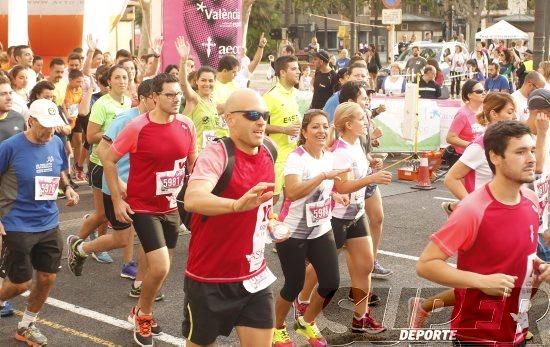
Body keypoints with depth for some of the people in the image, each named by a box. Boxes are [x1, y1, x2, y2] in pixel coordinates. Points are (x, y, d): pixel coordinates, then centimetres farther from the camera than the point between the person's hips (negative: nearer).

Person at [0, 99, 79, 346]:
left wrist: (67, 187, -3)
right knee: (21, 283, 0)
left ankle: (26, 326, 31)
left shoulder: (56, 144, -1)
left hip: (49, 224, 5)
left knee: (47, 278, 10)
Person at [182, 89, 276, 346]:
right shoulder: (216, 155, -20)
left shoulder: (268, 152, 2)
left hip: (254, 277, 6)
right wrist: (237, 204, -54)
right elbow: (192, 200, -40)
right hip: (210, 278, -5)